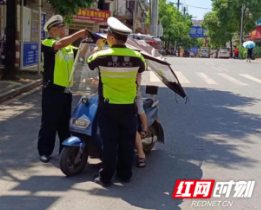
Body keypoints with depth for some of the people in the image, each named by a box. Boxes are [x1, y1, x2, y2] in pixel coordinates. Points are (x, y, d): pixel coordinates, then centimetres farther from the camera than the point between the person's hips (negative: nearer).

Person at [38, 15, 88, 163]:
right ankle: (44, 151, 10)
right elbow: (60, 44, -27)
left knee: (65, 123, 14)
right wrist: (79, 34, -32)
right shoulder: (47, 43, -8)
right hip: (52, 90, -6)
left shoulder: (69, 47, 16)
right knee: (49, 123, 0)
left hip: (66, 90, 6)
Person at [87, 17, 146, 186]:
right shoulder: (136, 56, -9)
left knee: (109, 142, 5)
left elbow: (89, 63, 8)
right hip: (128, 105, 2)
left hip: (108, 106, -1)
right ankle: (125, 174, 23)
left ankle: (106, 177, 11)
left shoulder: (102, 56, -14)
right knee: (127, 141, 12)